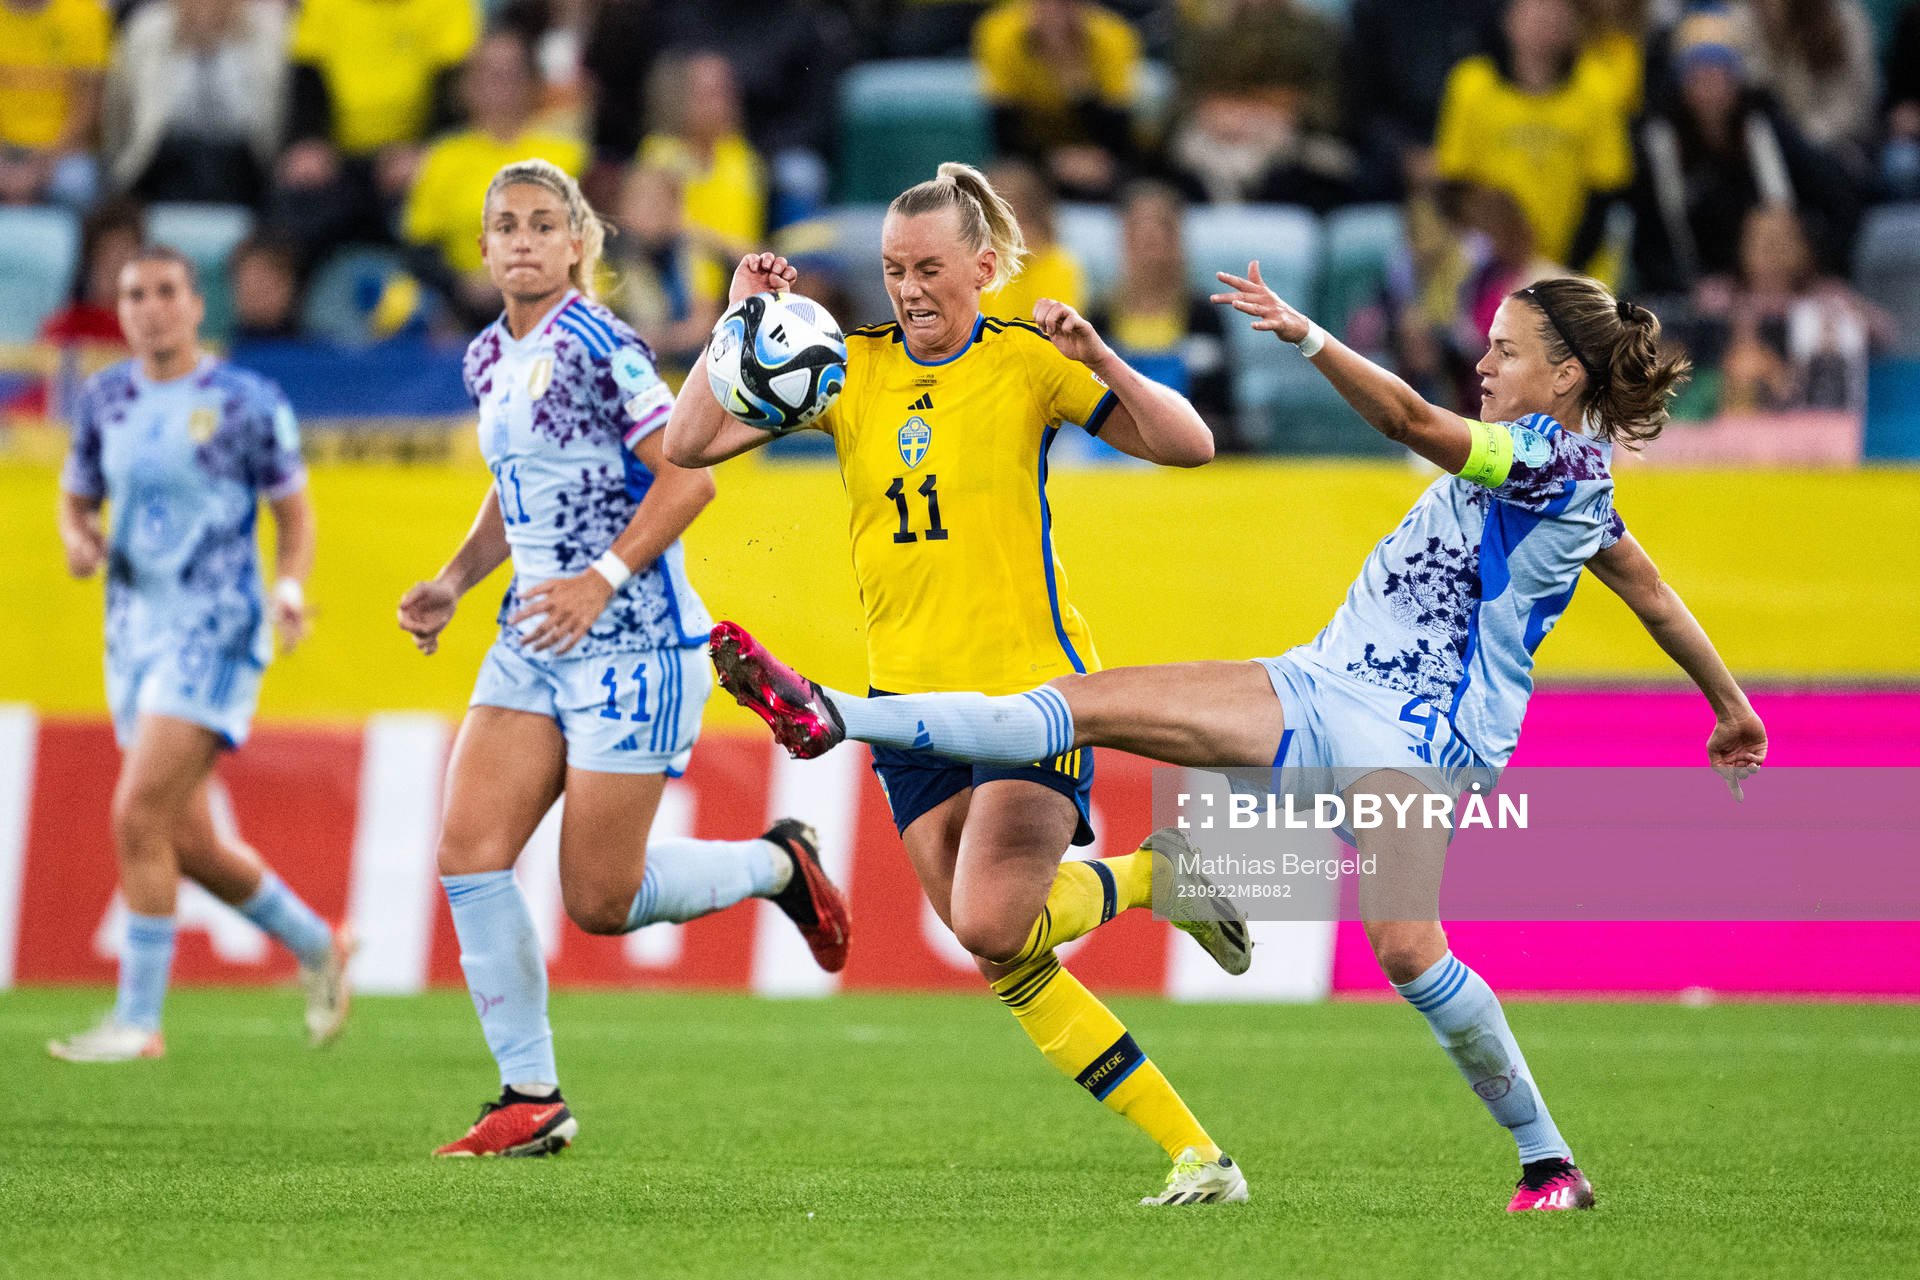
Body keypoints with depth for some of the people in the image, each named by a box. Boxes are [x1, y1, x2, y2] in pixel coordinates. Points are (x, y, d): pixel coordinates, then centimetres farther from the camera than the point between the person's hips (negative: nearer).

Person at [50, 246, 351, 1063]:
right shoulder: (106, 399, 8)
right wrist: (79, 537, -4)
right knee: (188, 845, 9)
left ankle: (138, 1019, -10)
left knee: (138, 815, -17)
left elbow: (294, 513, 1)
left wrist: (290, 587, -16)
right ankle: (317, 948, 32)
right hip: (135, 629, 6)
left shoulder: (247, 403, -5)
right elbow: (77, 497, 19)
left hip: (214, 633, -6)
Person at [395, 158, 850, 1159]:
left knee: (599, 901, -6)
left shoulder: (598, 345, -13)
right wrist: (452, 583, 12)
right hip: (532, 645, 8)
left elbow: (690, 474, -17)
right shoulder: (489, 359, 12)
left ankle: (778, 865, 21)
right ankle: (532, 1098, 2)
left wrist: (604, 578, -23)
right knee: (467, 853, -7)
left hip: (630, 645, -8)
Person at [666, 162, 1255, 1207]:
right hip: (909, 695, 5)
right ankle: (1192, 1151, 6)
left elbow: (1188, 445, -8)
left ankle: (1155, 874, 8)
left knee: (990, 924, -22)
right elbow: (689, 444, 2)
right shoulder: (849, 369, 6)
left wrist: (1098, 358, -22)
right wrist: (739, 322, -8)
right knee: (1006, 964, -1)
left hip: (1031, 683, -5)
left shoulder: (1026, 362, -3)